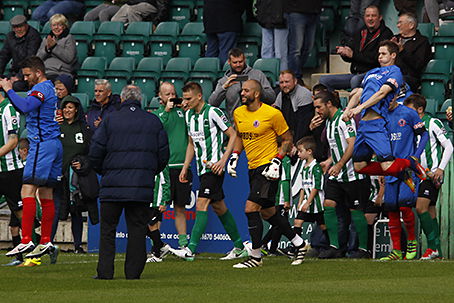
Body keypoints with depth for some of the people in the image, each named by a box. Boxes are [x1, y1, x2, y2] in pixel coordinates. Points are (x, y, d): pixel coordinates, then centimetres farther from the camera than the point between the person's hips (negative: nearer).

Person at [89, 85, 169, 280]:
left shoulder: (110, 120, 0)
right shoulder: (153, 121, 6)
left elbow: (95, 152, -1)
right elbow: (163, 154, 9)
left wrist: (104, 172, 16)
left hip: (113, 184, -1)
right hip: (142, 185, 1)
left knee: (107, 229, 5)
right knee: (137, 229, 6)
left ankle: (105, 271, 0)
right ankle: (133, 271, 2)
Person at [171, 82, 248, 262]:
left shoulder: (213, 112, -11)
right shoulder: (189, 115, 12)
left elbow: (233, 135, -8)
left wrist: (223, 160, -16)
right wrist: (185, 168, 17)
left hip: (214, 167, -8)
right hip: (202, 168, 8)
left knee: (202, 204, -15)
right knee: (219, 207, 11)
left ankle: (191, 250, -21)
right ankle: (239, 247, 19)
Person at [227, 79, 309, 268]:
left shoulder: (272, 114, -12)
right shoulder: (238, 113, 7)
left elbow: (287, 140, -4)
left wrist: (276, 161, -15)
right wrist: (234, 156, 10)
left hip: (268, 168, -8)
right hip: (253, 168, 8)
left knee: (251, 208, -16)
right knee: (267, 212, 14)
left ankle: (255, 256, -8)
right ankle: (299, 244, 30)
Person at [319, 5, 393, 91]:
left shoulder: (386, 34, -4)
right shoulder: (359, 33, 19)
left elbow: (377, 58, -17)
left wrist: (353, 54, -14)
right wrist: (343, 52, -6)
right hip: (355, 74, 8)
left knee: (355, 80, -40)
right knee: (324, 80, -2)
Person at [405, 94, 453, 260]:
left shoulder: (433, 123, -6)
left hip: (432, 174, -8)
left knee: (421, 208, -19)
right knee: (430, 213, 6)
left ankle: (433, 247, -17)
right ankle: (437, 252, 7)